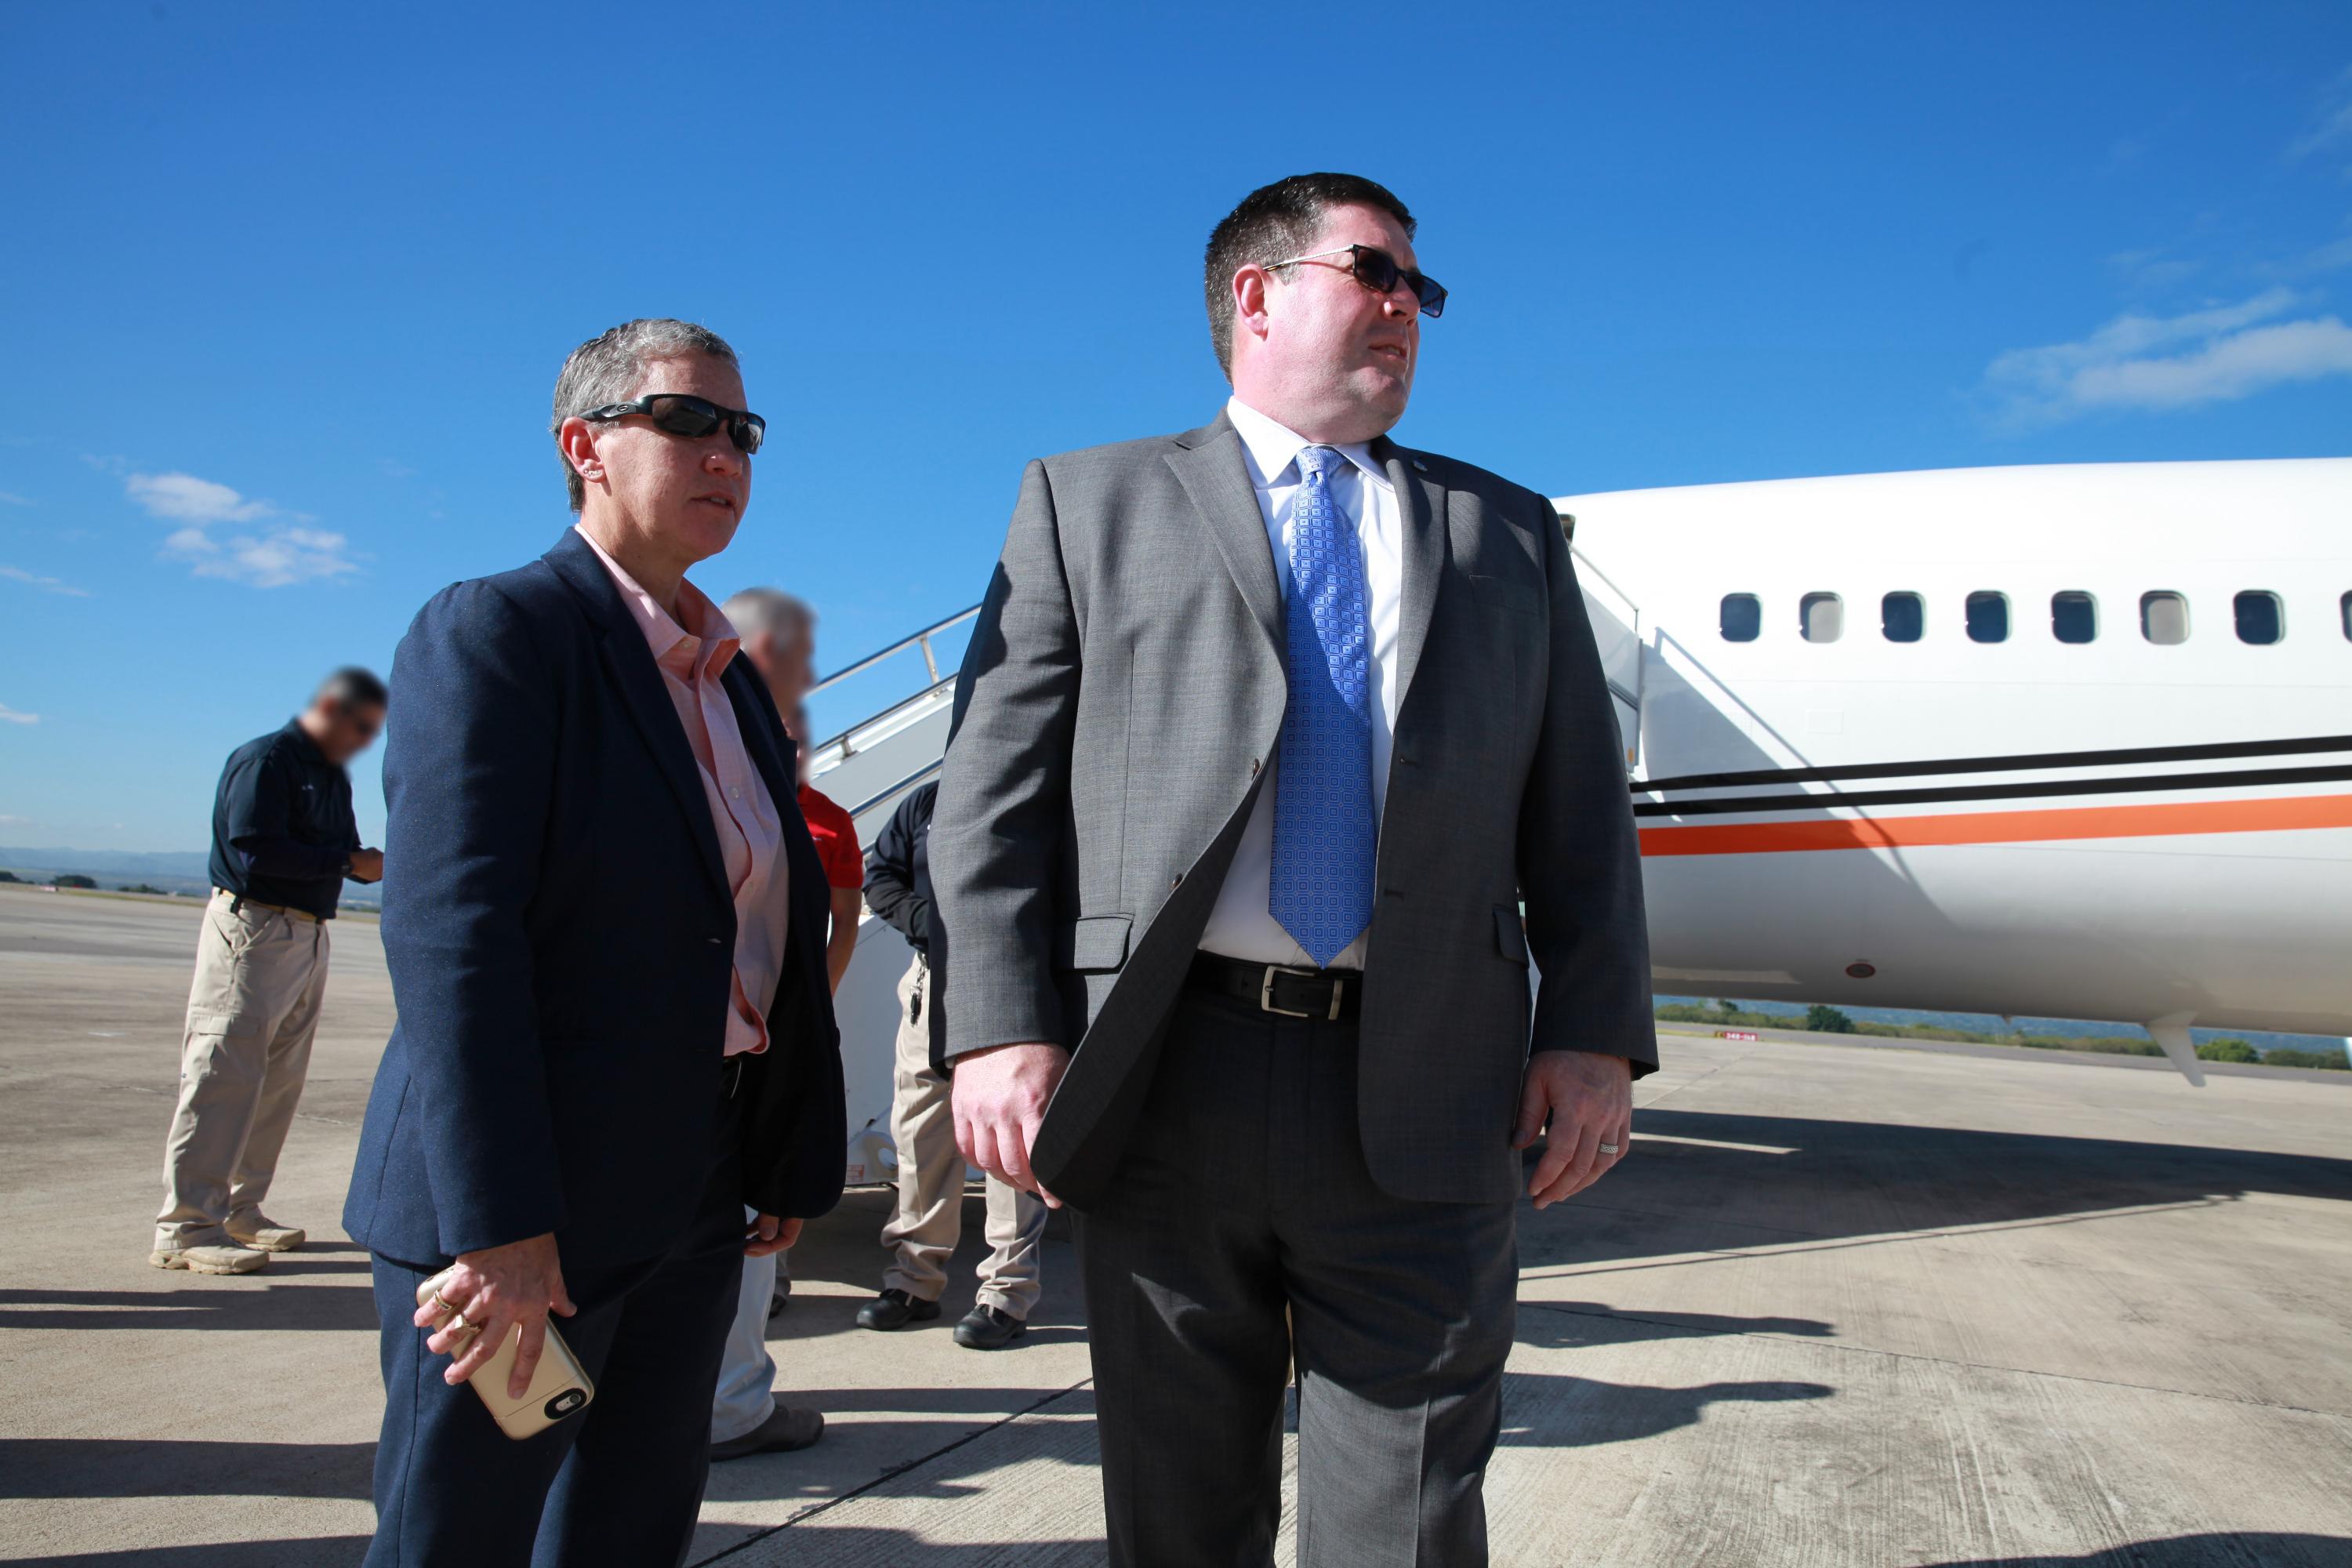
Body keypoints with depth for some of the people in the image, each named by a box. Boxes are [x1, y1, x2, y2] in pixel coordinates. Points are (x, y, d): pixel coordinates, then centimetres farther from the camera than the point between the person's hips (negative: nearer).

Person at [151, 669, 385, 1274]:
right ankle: (186, 1226, -4)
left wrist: (379, 862, -1)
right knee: (224, 1075, -8)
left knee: (278, 1082, 11)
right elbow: (257, 849, -20)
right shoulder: (264, 760, -9)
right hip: (252, 931, -9)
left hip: (309, 936, 9)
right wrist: (351, 862, -19)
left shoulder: (334, 775, 18)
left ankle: (239, 1209, 20)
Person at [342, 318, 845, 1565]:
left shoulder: (732, 679, 14)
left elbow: (783, 931, 11)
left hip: (696, 1203, 7)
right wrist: (497, 1222, -23)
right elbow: (447, 927, -19)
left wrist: (797, 1160, 10)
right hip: (514, 1205, -7)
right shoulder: (493, 631, -9)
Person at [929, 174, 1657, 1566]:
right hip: (1166, 1083, 0)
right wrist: (1002, 1027, -8)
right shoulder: (1091, 502, 10)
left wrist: (1597, 1036, -1)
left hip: (1422, 1105, 1)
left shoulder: (1511, 532, 16)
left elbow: (1582, 811, 11)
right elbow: (996, 783, 2)